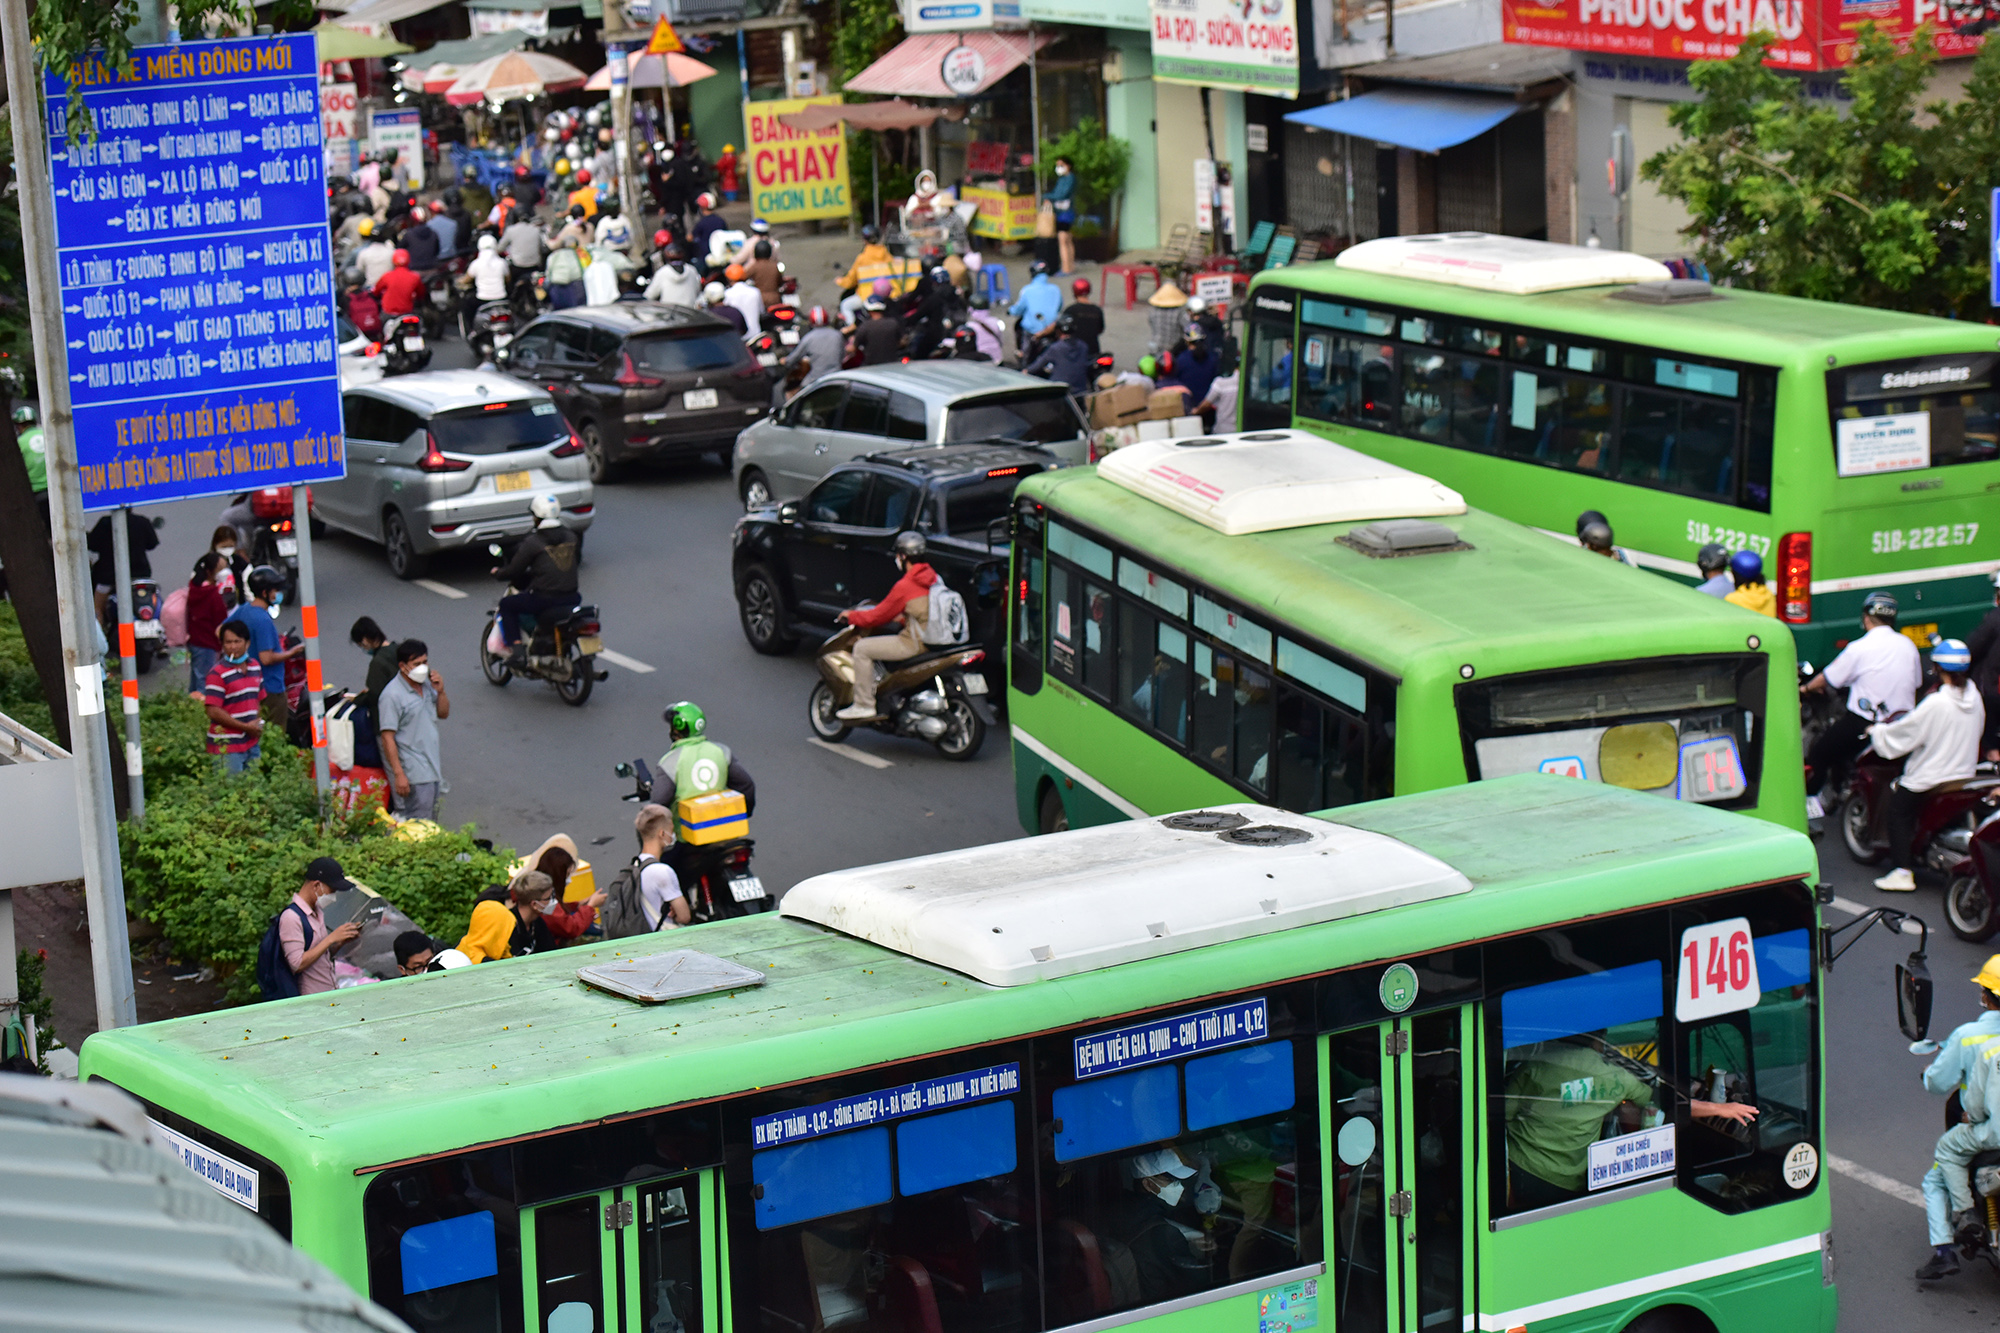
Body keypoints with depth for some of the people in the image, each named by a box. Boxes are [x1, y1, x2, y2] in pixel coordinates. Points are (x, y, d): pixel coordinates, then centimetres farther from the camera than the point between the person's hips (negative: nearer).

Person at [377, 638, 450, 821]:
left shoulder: (426, 684, 8)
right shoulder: (392, 695, -17)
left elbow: (443, 713, 19)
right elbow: (387, 737, -19)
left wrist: (440, 692, -2)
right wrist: (399, 774, -22)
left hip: (432, 767, 8)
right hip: (411, 774, -8)